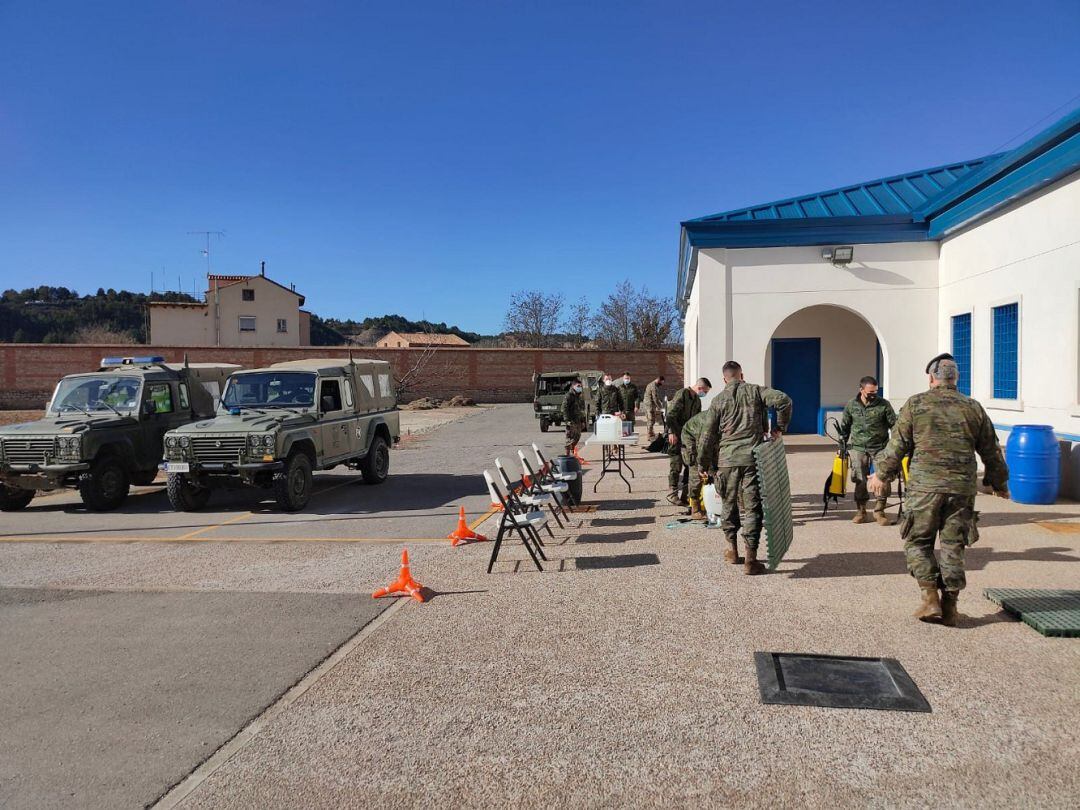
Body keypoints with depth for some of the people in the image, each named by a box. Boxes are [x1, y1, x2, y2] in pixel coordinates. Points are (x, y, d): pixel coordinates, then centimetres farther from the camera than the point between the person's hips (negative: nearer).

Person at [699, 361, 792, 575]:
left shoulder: (718, 400, 5)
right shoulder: (756, 391, 4)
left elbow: (708, 435, 4)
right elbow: (783, 400, -10)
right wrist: (780, 427, 4)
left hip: (727, 460, 1)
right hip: (753, 458, -1)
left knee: (729, 504, 17)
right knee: (751, 507, 1)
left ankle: (732, 549, 29)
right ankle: (750, 559, 0)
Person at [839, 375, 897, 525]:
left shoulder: (884, 404, -4)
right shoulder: (851, 405, 1)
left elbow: (894, 425, 1)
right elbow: (844, 427, 13)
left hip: (880, 447, -1)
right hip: (858, 447, 1)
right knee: (860, 481, 2)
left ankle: (879, 511, 9)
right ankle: (860, 512, 16)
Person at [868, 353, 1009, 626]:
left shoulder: (916, 404, 0)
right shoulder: (973, 408, 10)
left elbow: (897, 446, -1)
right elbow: (991, 452, 16)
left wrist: (881, 475, 12)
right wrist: (999, 483, 30)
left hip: (924, 487, -3)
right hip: (962, 489, 3)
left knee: (917, 542, 9)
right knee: (953, 547, 9)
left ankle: (931, 599, 0)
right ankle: (949, 607, 13)